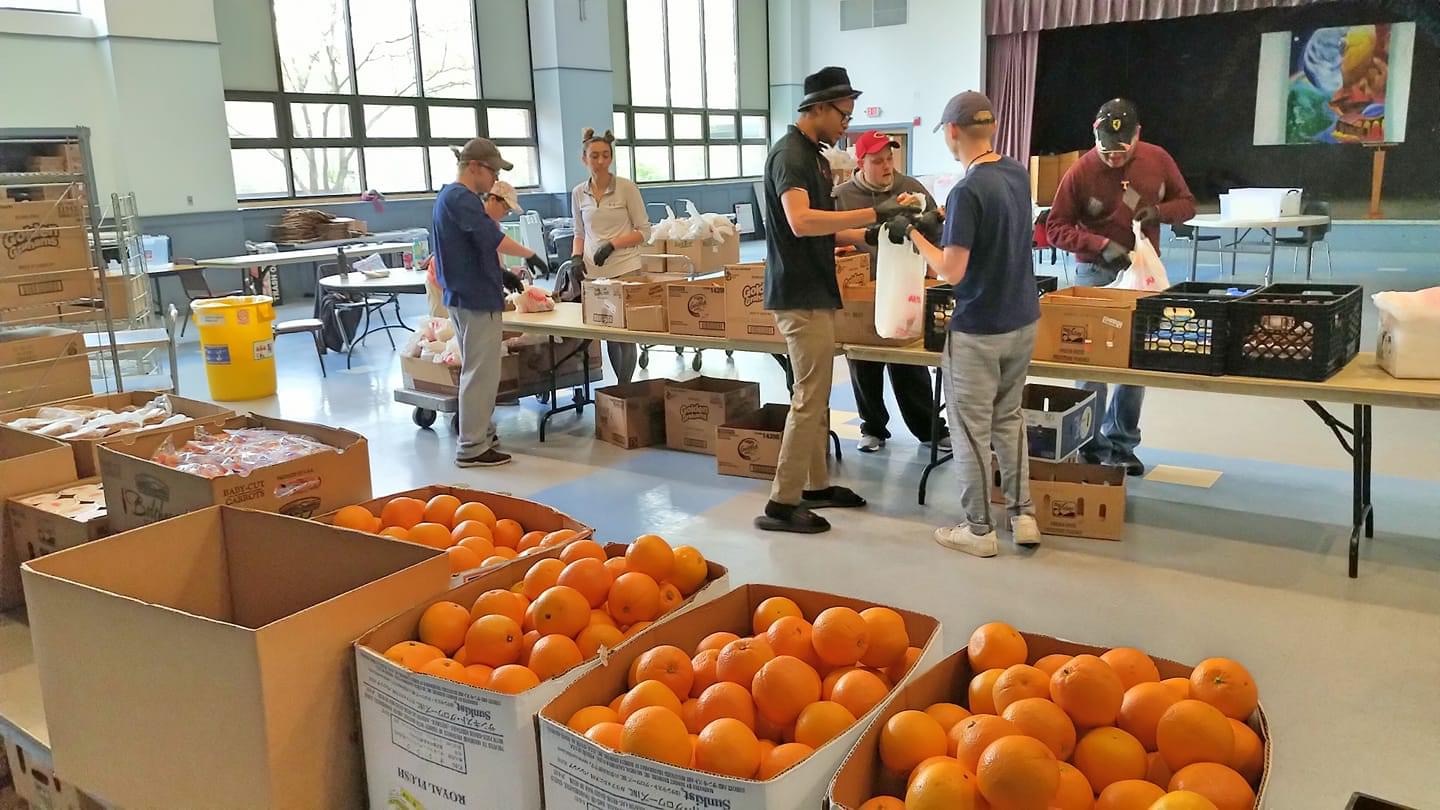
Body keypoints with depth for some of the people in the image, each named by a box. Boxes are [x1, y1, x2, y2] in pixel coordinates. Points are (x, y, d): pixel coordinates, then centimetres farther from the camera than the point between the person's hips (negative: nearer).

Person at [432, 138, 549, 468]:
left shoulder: (451, 196, 16)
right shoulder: (460, 198, -17)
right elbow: (492, 239, -27)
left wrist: (500, 273, 18)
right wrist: (530, 255, -14)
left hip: (466, 295, 11)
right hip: (475, 298, -11)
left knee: (479, 370, 18)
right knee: (480, 372, -5)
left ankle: (480, 433, 28)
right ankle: (472, 447, 0)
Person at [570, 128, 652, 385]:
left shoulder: (627, 188, -4)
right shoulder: (578, 193, 7)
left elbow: (644, 230, -3)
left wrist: (612, 244, -16)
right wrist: (576, 257, -3)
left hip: (625, 269, -4)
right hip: (593, 272, 4)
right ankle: (624, 386, 23)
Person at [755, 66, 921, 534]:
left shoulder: (814, 155, 16)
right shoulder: (789, 155, -16)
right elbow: (801, 222, -33)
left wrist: (874, 234, 13)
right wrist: (874, 213, -32)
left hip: (814, 292, 10)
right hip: (800, 296, -10)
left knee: (815, 396, 15)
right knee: (809, 399, -6)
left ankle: (816, 485, 26)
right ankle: (781, 504, 0)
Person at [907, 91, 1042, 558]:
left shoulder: (967, 191, -21)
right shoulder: (1018, 174, 4)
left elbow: (952, 271, -22)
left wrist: (915, 234, -8)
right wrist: (941, 217, 18)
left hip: (979, 330, -8)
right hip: (1023, 321, 8)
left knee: (972, 429, 5)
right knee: (1009, 417, 21)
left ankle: (979, 530, 15)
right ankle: (1023, 515, 24)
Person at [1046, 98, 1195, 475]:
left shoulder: (1158, 160, -1)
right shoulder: (1080, 172, -12)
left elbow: (1186, 203, 9)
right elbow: (1055, 228, -10)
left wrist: (1159, 211, -13)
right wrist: (1100, 244, -23)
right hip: (1095, 273, -3)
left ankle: (1122, 443, 20)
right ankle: (1090, 446, 11)